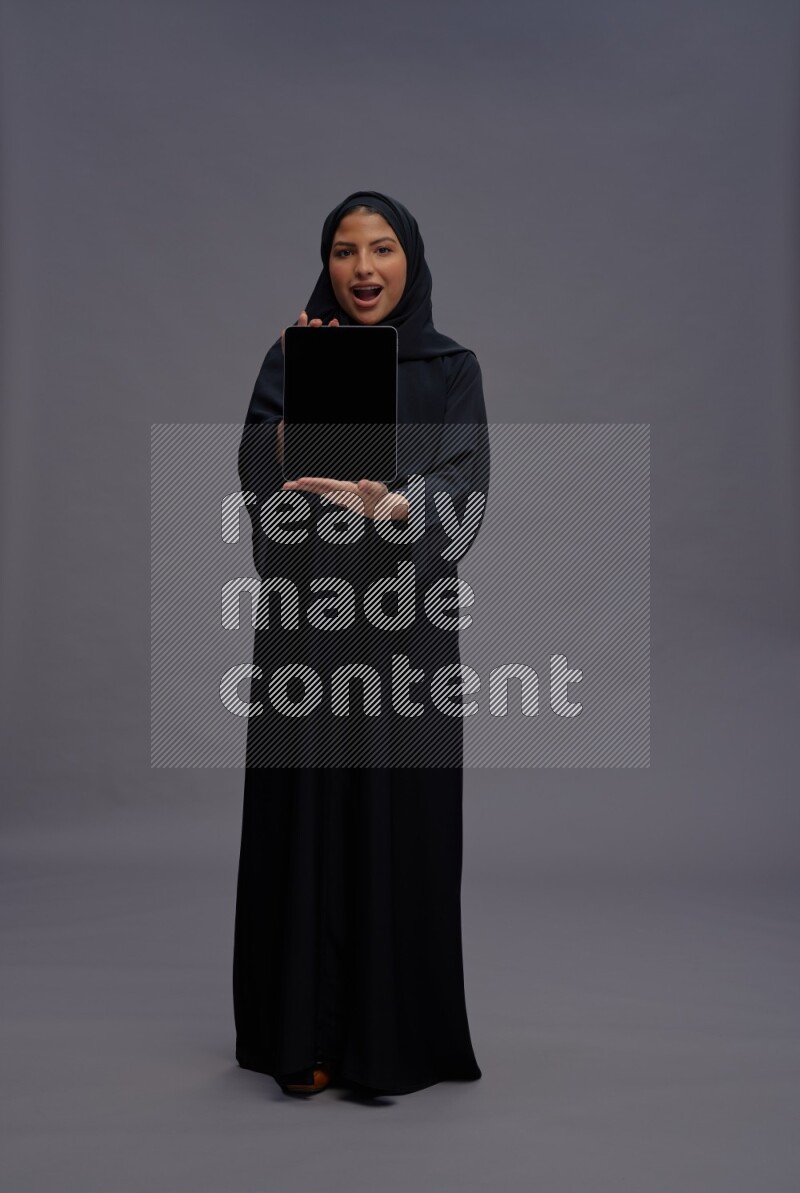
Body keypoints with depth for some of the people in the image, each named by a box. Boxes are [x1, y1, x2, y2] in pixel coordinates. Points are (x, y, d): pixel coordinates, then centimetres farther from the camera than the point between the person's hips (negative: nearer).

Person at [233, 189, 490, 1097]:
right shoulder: (291, 356, 8)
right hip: (305, 615, 1)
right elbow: (261, 477, -5)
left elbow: (461, 492, -10)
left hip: (404, 620, -1)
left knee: (398, 818, 1)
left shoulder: (452, 369, 5)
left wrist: (387, 504, -30)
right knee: (303, 819, 3)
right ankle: (305, 1034, 16)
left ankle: (392, 1039, 15)